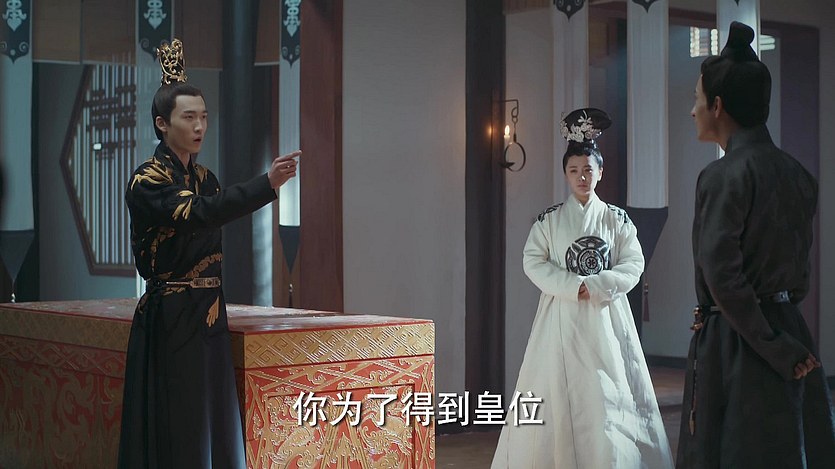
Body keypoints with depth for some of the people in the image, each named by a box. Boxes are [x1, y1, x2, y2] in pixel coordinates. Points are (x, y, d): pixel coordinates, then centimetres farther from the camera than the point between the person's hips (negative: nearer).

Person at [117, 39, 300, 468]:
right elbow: (195, 214, -29)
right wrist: (267, 183, -35)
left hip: (209, 320, 7)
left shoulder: (205, 179, 13)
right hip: (170, 323, -7)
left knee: (215, 426, 8)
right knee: (175, 432, -5)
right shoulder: (147, 181, -11)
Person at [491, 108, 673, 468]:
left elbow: (633, 264, 0)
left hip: (606, 317, 0)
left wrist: (595, 286, -14)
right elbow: (534, 263, -3)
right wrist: (574, 287, -14)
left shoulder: (617, 219, 7)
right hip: (561, 317, 0)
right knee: (557, 393, -5)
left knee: (608, 395, -5)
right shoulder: (549, 219, 6)